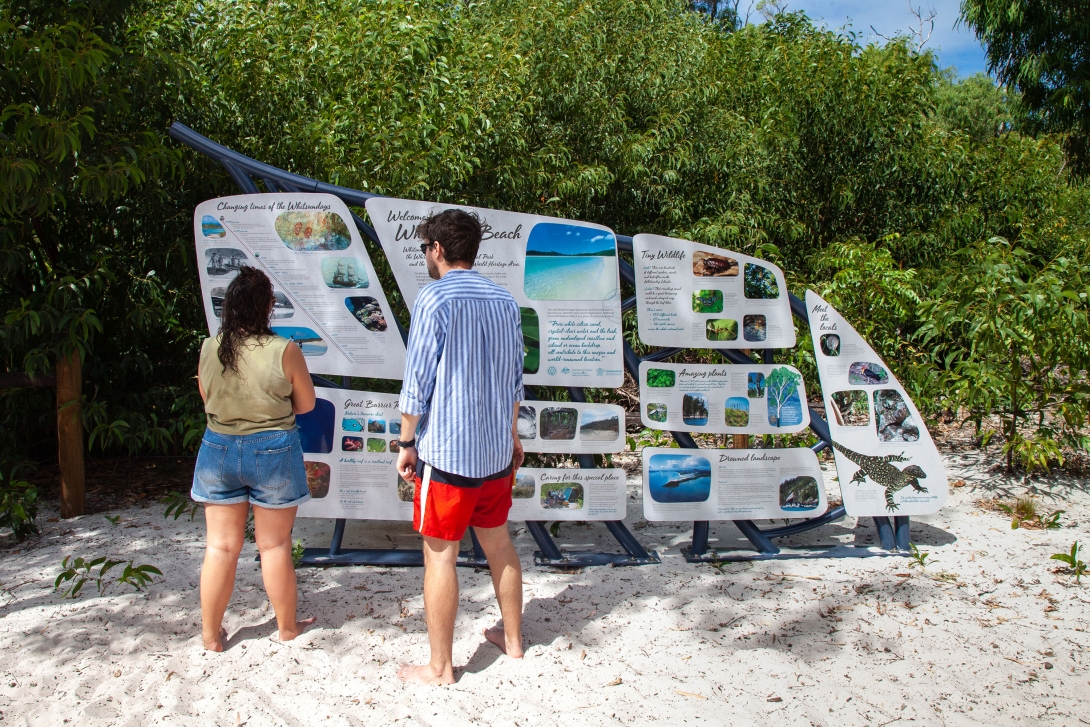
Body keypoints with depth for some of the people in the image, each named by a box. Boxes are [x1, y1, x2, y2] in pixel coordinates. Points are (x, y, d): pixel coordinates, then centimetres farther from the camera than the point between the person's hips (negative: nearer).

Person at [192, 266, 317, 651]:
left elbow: (207, 398, 10)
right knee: (275, 545, 10)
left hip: (219, 449, 3)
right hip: (274, 451, -3)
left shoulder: (209, 349, -5)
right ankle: (287, 627, 25)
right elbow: (306, 404, -4)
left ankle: (211, 633, 23)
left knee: (221, 546, 12)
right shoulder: (284, 352, -15)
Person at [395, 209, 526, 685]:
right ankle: (512, 639, 34)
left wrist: (407, 441, -4)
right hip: (496, 448, 7)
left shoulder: (435, 298, -12)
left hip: (447, 450, -7)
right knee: (498, 542, 19)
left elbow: (418, 379, -13)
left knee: (440, 556, 3)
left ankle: (440, 667, 14)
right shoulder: (504, 300, 8)